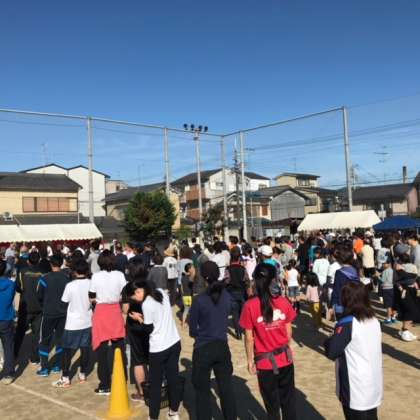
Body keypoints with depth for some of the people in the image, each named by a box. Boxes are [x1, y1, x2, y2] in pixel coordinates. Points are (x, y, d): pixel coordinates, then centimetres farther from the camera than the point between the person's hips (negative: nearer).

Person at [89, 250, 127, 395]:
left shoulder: (96, 276, -9)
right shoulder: (119, 275, -5)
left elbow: (91, 298, -5)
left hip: (101, 312, -2)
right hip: (116, 311, 2)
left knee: (102, 350, 6)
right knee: (119, 348, 14)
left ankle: (105, 385, 12)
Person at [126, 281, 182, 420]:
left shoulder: (146, 304, -19)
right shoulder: (162, 292, 2)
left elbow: (149, 329, -10)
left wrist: (139, 319, 4)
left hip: (159, 348, -7)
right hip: (175, 342, 7)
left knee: (155, 384, 10)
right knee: (173, 377, 18)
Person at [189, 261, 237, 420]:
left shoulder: (199, 300, -18)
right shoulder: (227, 296, -5)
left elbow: (192, 330, -7)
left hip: (203, 349, -4)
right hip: (222, 347, 4)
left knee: (202, 390, 12)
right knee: (226, 387, 15)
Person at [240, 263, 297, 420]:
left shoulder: (250, 306, -16)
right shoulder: (283, 302, -9)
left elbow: (249, 338, -11)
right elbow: (289, 333, 0)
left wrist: (250, 360, 2)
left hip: (265, 362, -2)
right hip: (285, 359, 2)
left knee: (272, 404, 17)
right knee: (289, 401, 21)